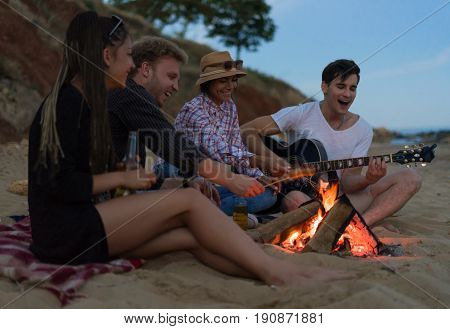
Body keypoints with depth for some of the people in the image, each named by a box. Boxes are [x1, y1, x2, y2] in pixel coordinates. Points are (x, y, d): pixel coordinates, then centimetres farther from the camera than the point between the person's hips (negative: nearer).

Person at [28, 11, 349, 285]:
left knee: (193, 235, -12)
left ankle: (279, 275, -22)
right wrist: (123, 178, -10)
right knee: (190, 200, -17)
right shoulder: (69, 101, -13)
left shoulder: (87, 101, 17)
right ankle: (277, 272, -16)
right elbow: (61, 185, -18)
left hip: (84, 222, 8)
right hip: (65, 230, -8)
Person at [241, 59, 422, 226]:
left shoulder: (363, 130, 5)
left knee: (410, 178, -14)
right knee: (296, 199, -42)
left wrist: (368, 179, -24)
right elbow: (246, 132, -5)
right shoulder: (301, 115, -3)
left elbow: (347, 181, -2)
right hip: (304, 193, -4)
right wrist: (271, 158, -20)